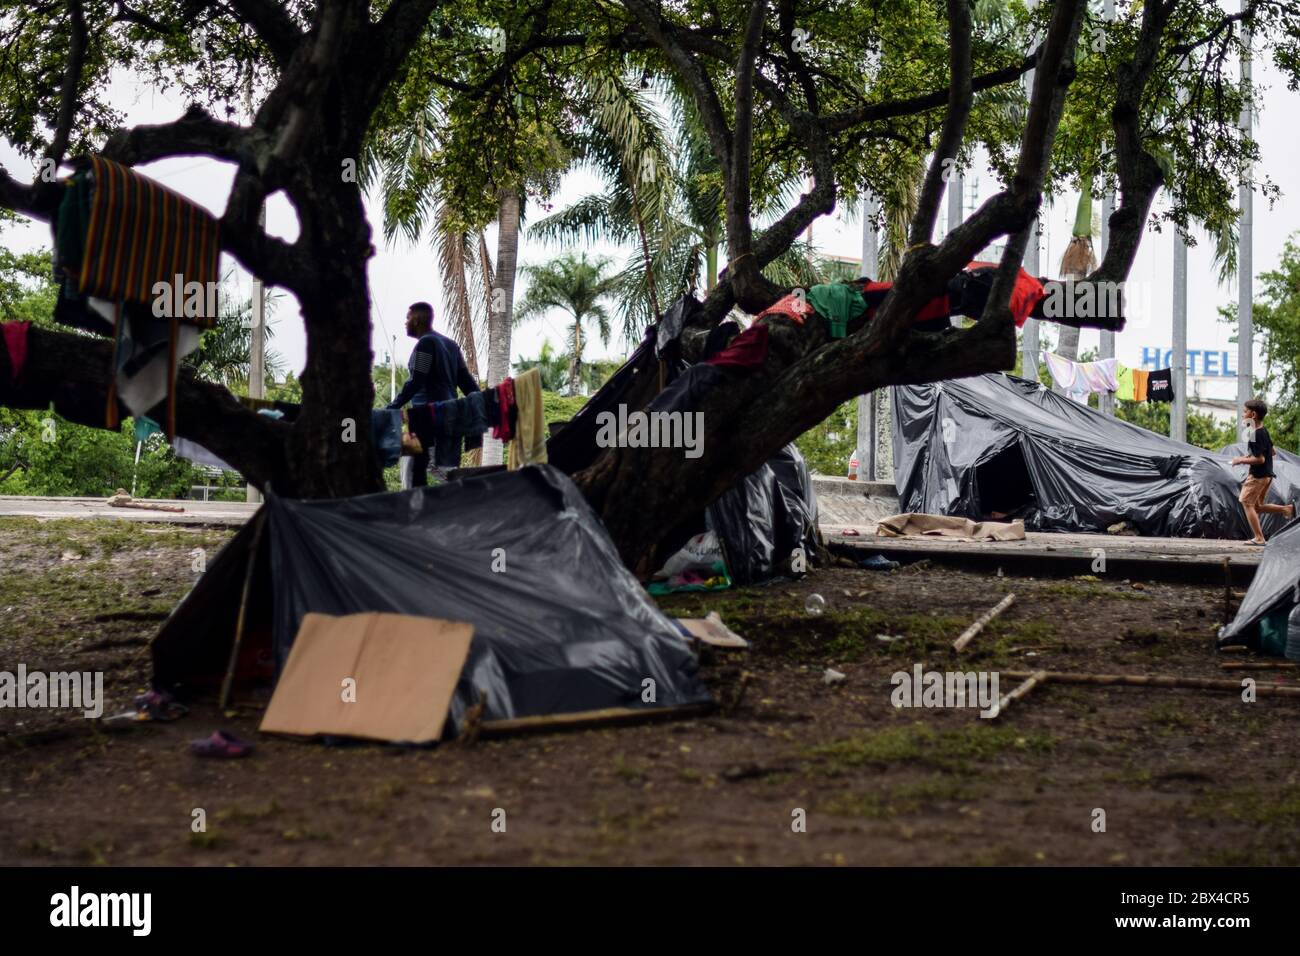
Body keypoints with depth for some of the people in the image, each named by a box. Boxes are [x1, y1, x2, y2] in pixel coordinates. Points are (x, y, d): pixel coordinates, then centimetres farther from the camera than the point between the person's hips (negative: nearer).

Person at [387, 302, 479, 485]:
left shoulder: (425, 343, -7)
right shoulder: (450, 344, 18)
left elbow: (415, 383, -15)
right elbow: (465, 380, 14)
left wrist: (392, 408, -14)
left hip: (427, 415, -9)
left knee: (416, 468, -11)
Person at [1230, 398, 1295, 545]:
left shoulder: (1256, 435, -21)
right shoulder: (1264, 431, 9)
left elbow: (1260, 459, -24)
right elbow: (1272, 451, 21)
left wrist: (1241, 460, -13)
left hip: (1258, 476, -9)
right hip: (1267, 474, 9)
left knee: (1247, 504, 1)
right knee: (1257, 506, 18)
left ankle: (1259, 538, -1)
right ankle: (1286, 509, 8)